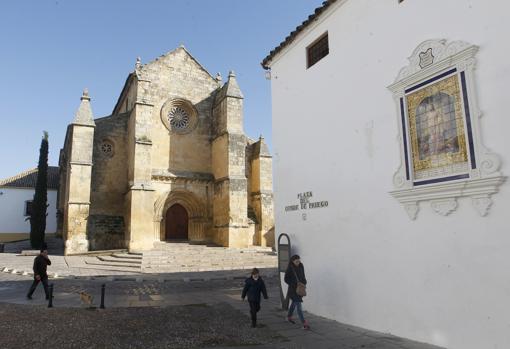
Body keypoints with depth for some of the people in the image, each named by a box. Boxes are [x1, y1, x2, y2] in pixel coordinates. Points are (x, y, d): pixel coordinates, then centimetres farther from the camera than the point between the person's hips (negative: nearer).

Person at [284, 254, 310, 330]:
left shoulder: (301, 266, 1)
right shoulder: (289, 268, -16)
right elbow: (286, 279, -11)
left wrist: (304, 283, -3)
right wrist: (294, 284, -20)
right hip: (293, 289, -7)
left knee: (294, 303, 22)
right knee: (298, 305, -11)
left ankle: (289, 317, 42)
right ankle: (304, 323, -13)